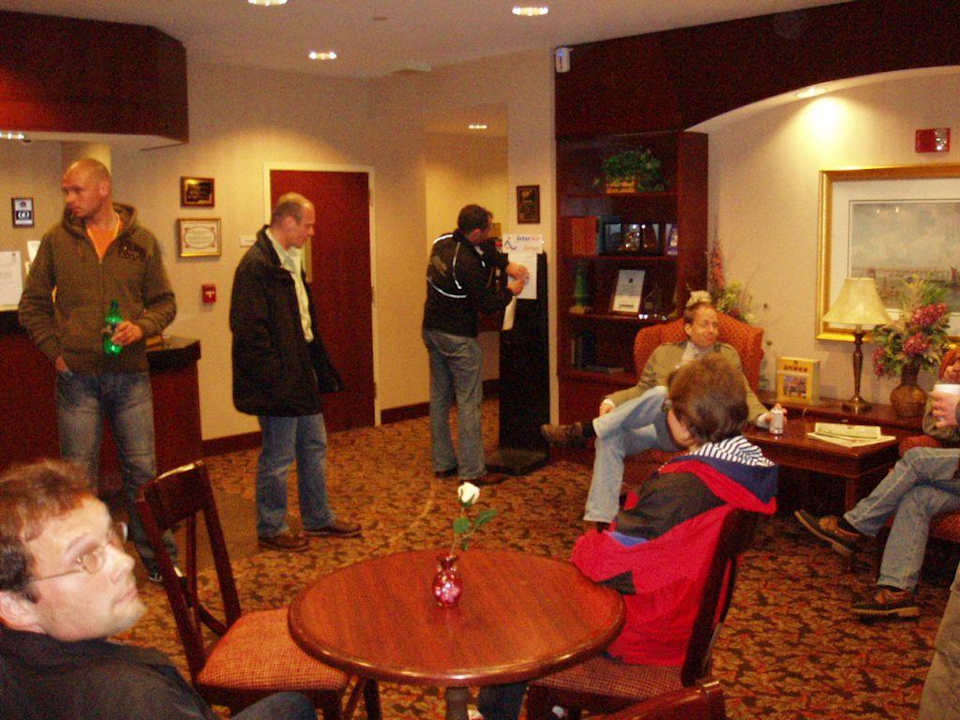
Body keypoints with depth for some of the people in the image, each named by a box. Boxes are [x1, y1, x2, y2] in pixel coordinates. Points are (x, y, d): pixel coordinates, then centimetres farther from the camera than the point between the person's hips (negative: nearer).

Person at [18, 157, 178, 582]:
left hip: (130, 375, 1)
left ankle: (158, 557, 20)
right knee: (78, 476, 7)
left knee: (141, 470, 7)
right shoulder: (56, 240, 3)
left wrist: (142, 327, -10)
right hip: (77, 376, 0)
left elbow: (164, 301, 9)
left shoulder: (141, 241, 4)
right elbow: (32, 305, 9)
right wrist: (54, 351, -2)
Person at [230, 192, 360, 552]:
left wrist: (321, 367, 16)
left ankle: (318, 518, 31)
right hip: (278, 383, -10)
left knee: (314, 448, 18)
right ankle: (271, 529, 19)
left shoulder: (290, 260, 12)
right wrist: (277, 380, -22)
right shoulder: (256, 265, -19)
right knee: (278, 458, 3)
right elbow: (249, 331, -23)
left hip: (301, 375, 10)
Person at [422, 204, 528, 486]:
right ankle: (472, 471, 2)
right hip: (458, 337, -9)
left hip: (432, 330, 9)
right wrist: (510, 291, 1)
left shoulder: (443, 242, 3)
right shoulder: (467, 264, -24)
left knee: (440, 398, 15)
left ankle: (442, 463, 24)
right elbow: (487, 304, -15)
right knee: (468, 402, -2)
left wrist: (508, 264, 4)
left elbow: (485, 250, 17)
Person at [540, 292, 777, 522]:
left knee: (660, 394, -34)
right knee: (609, 439, -27)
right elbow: (641, 389, 21)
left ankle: (585, 430, -28)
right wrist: (611, 401, 2)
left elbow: (744, 395, 9)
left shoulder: (727, 355, 16)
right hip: (654, 426, 3)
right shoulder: (664, 353, 21)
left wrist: (762, 416, -12)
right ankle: (600, 519, -28)